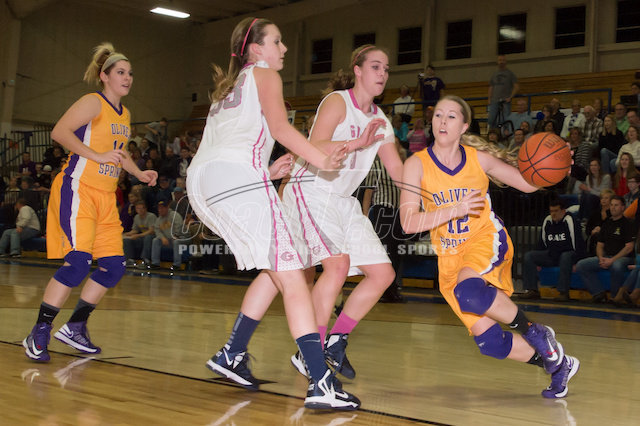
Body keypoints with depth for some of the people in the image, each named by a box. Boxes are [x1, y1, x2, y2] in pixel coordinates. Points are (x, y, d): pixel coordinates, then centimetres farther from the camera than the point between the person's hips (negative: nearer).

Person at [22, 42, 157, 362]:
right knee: (78, 261, -20)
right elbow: (59, 132, -18)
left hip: (106, 198, 9)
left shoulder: (124, 115, 19)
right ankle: (39, 334, -10)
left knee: (114, 267, 2)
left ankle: (75, 327, 15)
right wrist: (97, 156, -22)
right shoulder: (93, 103, -5)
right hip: (78, 190, -8)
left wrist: (139, 174, 17)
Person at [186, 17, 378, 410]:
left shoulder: (227, 87, 34)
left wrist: (266, 172, 32)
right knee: (291, 273, -14)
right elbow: (279, 127, -7)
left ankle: (232, 354, 18)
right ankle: (321, 384, -25)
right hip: (236, 175, -8)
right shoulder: (264, 74, 11)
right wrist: (324, 160, -17)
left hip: (201, 181, 8)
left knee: (277, 267, 19)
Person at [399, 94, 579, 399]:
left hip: (486, 240, -2)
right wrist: (455, 210, -27)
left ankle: (535, 331, -12)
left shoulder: (478, 159, -4)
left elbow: (528, 183, 6)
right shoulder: (417, 165, -8)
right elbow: (408, 223, -17)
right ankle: (557, 363, 20)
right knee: (488, 342, -4)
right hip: (450, 257, 2)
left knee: (468, 291, -36)